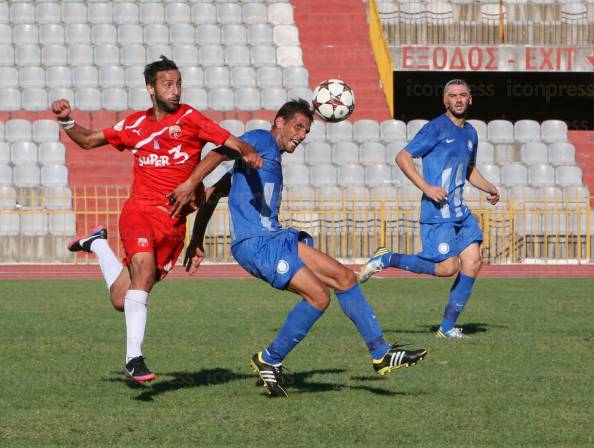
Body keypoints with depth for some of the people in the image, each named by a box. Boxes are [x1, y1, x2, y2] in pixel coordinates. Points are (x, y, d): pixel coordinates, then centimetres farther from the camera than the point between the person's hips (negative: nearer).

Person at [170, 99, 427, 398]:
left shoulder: (272, 158, 26)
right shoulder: (261, 141, -1)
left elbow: (214, 192, 28)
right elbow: (220, 153, -19)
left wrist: (197, 241, 25)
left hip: (276, 239, 10)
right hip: (255, 243, -10)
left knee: (344, 277, 6)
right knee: (319, 296, -18)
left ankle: (381, 354, 9)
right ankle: (270, 360, -3)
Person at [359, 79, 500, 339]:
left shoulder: (470, 133, 16)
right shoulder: (436, 128, -8)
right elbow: (402, 157, -10)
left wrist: (489, 189, 13)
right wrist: (426, 187, -20)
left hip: (460, 211, 8)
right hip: (437, 211, -8)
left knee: (473, 263, -3)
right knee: (447, 267, -14)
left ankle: (448, 326, 5)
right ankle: (386, 260, 3)